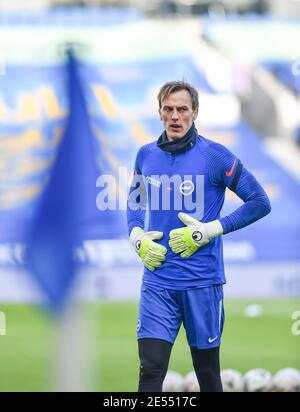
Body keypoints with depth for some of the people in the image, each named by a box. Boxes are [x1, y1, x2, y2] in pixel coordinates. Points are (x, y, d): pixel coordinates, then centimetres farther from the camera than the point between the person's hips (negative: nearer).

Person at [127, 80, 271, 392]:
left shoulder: (214, 155, -7)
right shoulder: (146, 155, 7)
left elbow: (260, 203, -5)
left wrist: (209, 231, -12)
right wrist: (137, 238, 4)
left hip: (201, 281, -2)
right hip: (157, 281, 3)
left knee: (207, 371, 9)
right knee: (150, 371, -7)